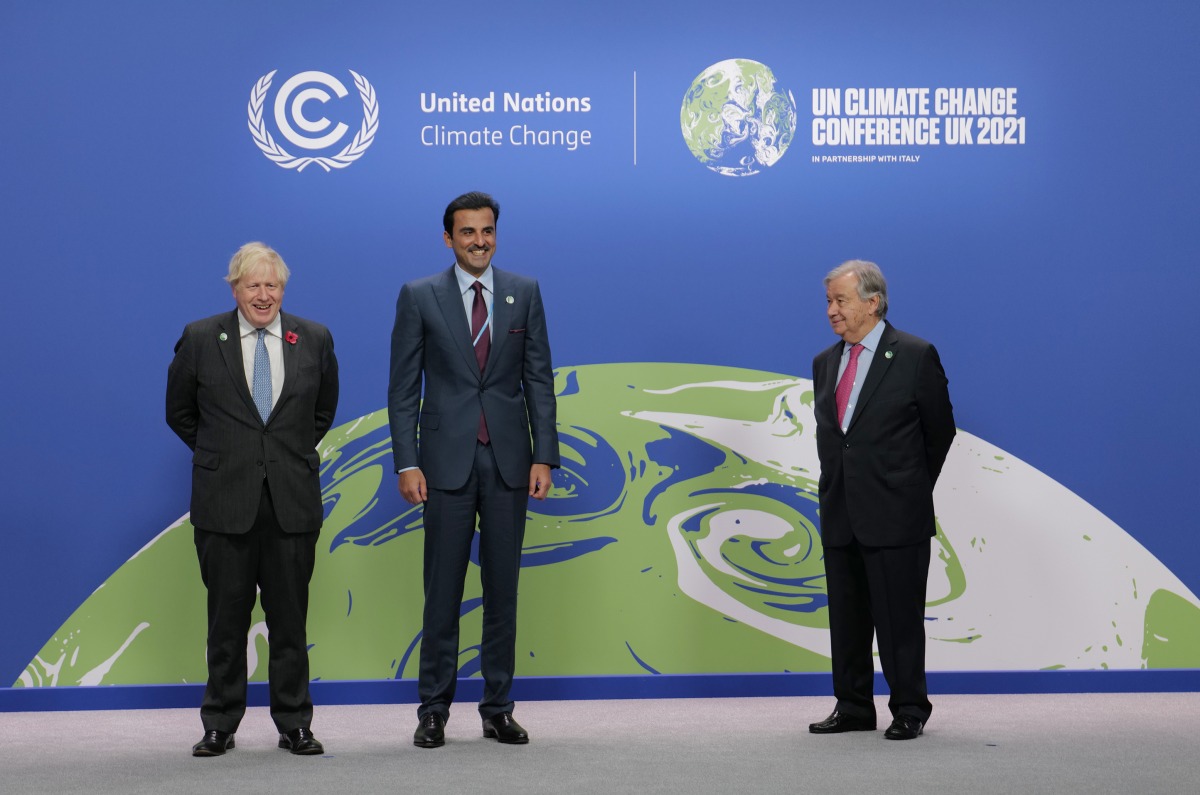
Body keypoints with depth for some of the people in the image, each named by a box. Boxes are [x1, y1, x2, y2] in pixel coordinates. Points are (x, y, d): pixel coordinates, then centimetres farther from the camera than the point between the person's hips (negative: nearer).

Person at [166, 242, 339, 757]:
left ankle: (294, 724, 14)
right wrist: (219, 456, 10)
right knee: (226, 618, 5)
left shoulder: (314, 341, 5)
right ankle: (220, 725, 16)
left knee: (290, 618, 5)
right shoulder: (200, 339, 1)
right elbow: (179, 413, 12)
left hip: (293, 501, 1)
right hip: (225, 502, -1)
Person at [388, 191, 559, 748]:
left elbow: (539, 379, 5)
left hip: (509, 460, 2)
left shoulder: (524, 293, 6)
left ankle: (498, 708, 15)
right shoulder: (419, 297, 1)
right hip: (447, 460, -2)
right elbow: (403, 387, 0)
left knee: (503, 588, 7)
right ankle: (434, 709, 11)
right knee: (443, 589, 3)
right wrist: (407, 462, -7)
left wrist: (544, 456, -2)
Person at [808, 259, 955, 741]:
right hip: (840, 515, 6)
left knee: (899, 619, -1)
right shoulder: (824, 363, 11)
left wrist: (913, 487, 9)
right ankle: (853, 709, 19)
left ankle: (909, 710, 10)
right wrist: (839, 483, 14)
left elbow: (940, 430, 2)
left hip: (895, 515, -6)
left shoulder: (915, 356, -7)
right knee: (846, 617, 10)